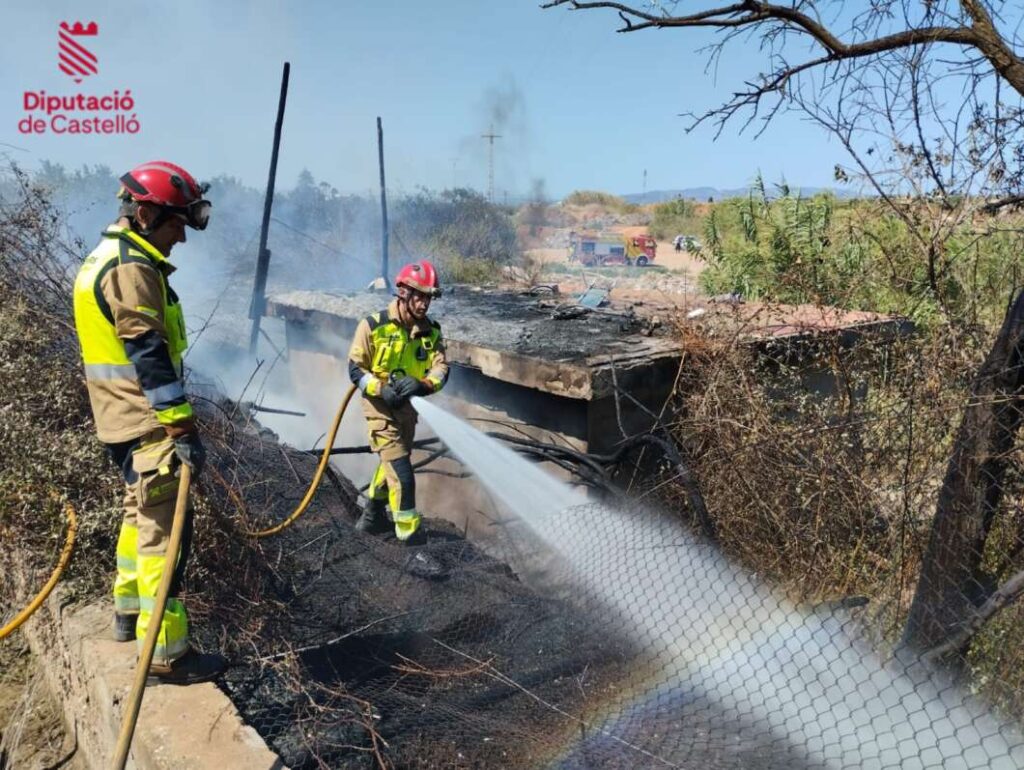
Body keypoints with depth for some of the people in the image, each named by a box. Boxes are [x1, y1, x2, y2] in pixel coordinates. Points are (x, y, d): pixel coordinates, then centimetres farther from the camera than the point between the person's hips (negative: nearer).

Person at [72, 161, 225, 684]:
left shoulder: (106, 259, 16)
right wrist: (182, 428, -23)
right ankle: (166, 652, -2)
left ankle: (129, 612, 37)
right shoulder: (132, 267, -17)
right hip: (147, 423, -11)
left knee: (141, 513, 23)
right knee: (163, 527, -7)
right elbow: (148, 355, -24)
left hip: (121, 419, 11)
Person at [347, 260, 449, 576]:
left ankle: (372, 515, 50)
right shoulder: (373, 325, -14)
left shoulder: (431, 331, -2)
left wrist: (422, 385, -32)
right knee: (402, 475, -13)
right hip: (381, 407, -6)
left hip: (409, 407, 6)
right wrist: (382, 390, -27)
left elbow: (441, 369, -11)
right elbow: (355, 369, -11)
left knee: (391, 463, 25)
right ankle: (413, 545, -7)